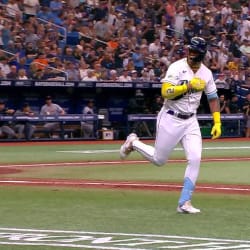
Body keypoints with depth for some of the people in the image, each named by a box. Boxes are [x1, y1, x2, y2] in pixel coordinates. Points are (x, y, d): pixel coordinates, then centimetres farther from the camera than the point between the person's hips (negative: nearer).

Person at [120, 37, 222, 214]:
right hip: (171, 119, -4)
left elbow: (213, 98, 13)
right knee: (159, 160, 6)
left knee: (195, 159, -12)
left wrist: (217, 122, 6)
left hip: (190, 121, 4)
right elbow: (165, 92, -25)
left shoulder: (206, 73, 2)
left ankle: (184, 203, -5)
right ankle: (133, 143, 35)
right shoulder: (177, 68, -15)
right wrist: (188, 86, -32)